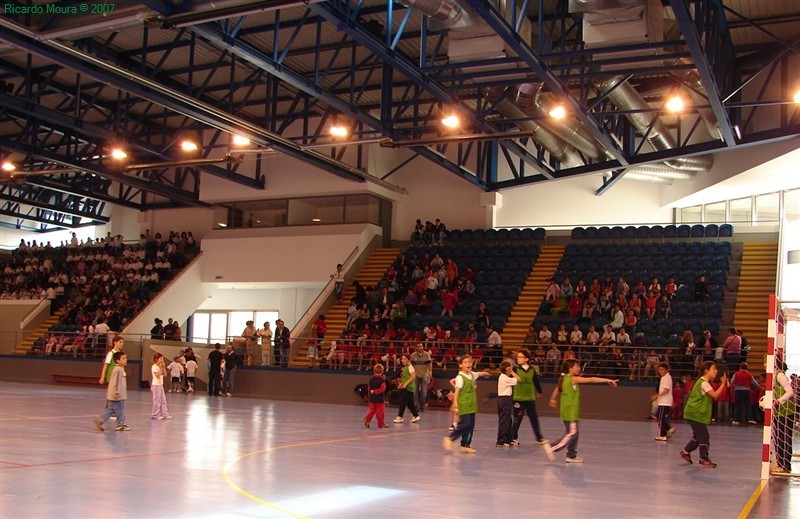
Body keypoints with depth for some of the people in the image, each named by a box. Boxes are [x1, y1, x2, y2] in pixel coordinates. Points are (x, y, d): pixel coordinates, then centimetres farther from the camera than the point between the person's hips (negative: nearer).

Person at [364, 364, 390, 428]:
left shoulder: (371, 379, 3)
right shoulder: (382, 380, -12)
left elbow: (369, 387, 8)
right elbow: (382, 389, -21)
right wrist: (375, 391, -18)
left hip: (372, 398, 4)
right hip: (380, 399, -4)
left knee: (372, 410, 14)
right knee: (380, 411, 3)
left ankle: (367, 419, -4)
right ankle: (381, 424, 9)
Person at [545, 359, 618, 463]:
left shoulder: (564, 378, 11)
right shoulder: (574, 379, -15)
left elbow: (557, 389, 25)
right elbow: (591, 380, -18)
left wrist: (553, 399, 44)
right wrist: (607, 380, -19)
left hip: (570, 412, 10)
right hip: (570, 412, -10)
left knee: (574, 433, 14)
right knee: (572, 433, -8)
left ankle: (571, 455, 18)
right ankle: (552, 448, -8)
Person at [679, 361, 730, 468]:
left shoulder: (703, 382, 16)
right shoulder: (704, 383, -16)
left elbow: (711, 399, 15)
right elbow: (715, 395, -23)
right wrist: (723, 383, -17)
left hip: (694, 414, 10)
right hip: (695, 414, -10)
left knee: (698, 436, 18)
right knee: (704, 436, -5)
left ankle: (685, 452, 28)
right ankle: (704, 459, 1)